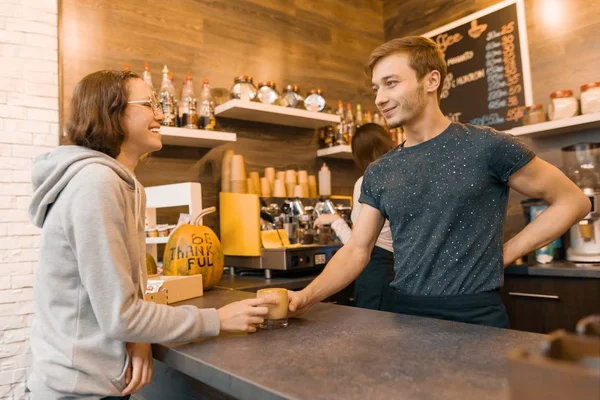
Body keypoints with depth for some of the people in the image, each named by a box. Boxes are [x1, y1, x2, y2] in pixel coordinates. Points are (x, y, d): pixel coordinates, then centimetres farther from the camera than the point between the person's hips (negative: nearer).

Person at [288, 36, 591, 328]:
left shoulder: (487, 147, -9)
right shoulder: (378, 174, 4)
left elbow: (572, 201, 0)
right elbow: (356, 250, 1)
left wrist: (506, 252, -6)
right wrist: (307, 297, -13)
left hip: (475, 316, -4)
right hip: (403, 313, 5)